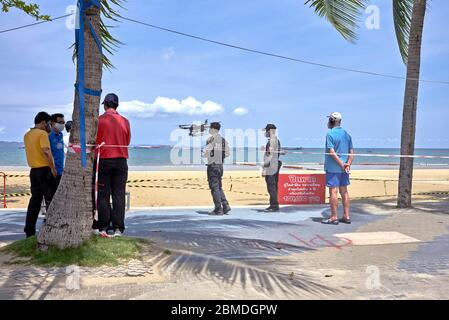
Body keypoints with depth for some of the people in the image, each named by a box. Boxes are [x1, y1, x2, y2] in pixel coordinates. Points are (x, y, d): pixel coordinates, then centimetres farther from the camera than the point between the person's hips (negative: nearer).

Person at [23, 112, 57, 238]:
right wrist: (53, 168, -16)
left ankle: (29, 230, 11)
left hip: (33, 170, 7)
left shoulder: (27, 135, 13)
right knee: (50, 199, 2)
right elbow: (46, 152, -21)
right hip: (44, 169, -7)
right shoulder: (42, 134, -12)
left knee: (35, 199, 11)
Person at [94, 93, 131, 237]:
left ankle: (102, 227, 9)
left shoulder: (99, 120, -6)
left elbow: (94, 141, -2)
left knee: (103, 195, 6)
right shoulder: (125, 121, 3)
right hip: (121, 160, 2)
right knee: (119, 195, 4)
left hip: (104, 160, -2)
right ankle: (118, 228, 4)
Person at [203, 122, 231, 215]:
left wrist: (204, 155, 4)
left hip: (212, 165, -8)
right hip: (220, 165, 8)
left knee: (214, 188, -3)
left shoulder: (211, 139, -11)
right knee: (219, 187, 16)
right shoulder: (223, 140, 11)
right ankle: (225, 206, 10)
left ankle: (218, 209, -2)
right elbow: (227, 153, 12)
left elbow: (206, 153, -17)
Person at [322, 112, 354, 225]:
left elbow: (332, 152, -18)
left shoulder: (330, 134, -10)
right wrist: (348, 164, -3)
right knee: (344, 191, 12)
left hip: (333, 168, -7)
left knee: (333, 191, -4)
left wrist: (342, 164, -16)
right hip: (344, 168, 7)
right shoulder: (347, 134, 13)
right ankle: (346, 216, 15)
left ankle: (334, 218, -2)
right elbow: (352, 152, 8)